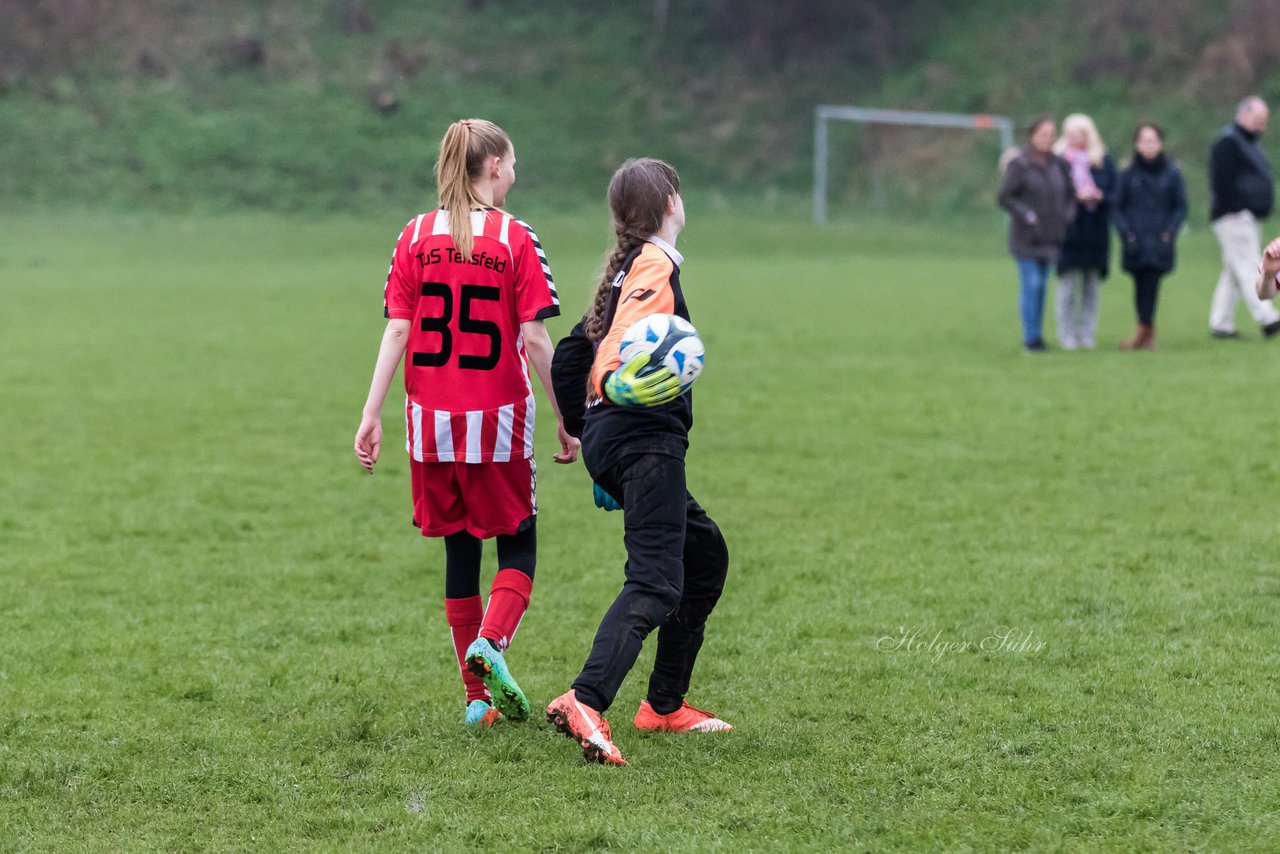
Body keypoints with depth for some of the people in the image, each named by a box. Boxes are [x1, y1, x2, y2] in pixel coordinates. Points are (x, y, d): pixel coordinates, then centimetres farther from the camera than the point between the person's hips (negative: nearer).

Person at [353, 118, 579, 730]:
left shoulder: (416, 237, 3)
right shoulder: (515, 239, -6)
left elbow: (396, 331, -3)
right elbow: (534, 341, -9)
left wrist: (372, 414, -2)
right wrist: (565, 423, -2)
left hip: (432, 420, 3)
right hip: (498, 420, -3)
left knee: (459, 550, 12)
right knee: (517, 543, 11)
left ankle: (479, 696, 14)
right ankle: (490, 641, -17)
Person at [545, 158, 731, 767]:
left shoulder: (628, 266, 22)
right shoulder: (656, 265, -7)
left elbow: (589, 344, 26)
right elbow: (619, 342, -23)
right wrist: (617, 386, -41)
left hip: (611, 437, 10)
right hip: (644, 438, -10)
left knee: (705, 555, 21)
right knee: (655, 584, -20)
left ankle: (665, 705, 21)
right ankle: (585, 702, -37)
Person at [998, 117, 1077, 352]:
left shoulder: (1057, 165, 8)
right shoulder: (1019, 165, -8)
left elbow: (1070, 193, 18)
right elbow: (1005, 197, -9)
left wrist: (1067, 216, 2)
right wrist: (1026, 215, -18)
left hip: (1050, 236, 5)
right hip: (1027, 237, -5)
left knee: (1041, 286, 9)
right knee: (1031, 286, -8)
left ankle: (1037, 335, 15)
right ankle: (1031, 337, -5)